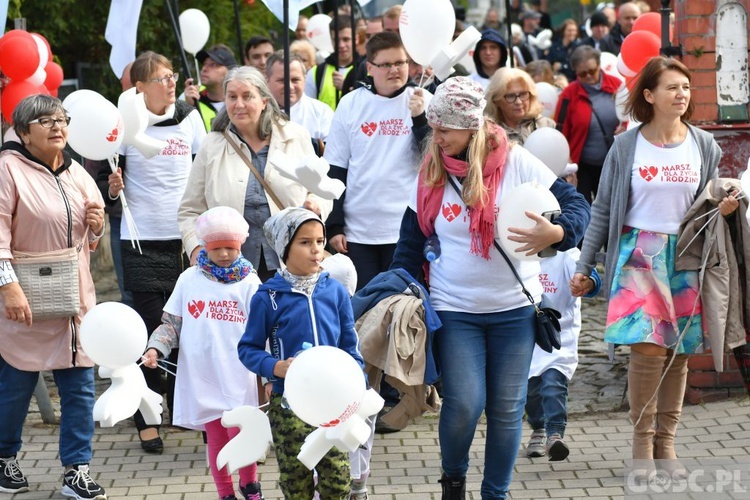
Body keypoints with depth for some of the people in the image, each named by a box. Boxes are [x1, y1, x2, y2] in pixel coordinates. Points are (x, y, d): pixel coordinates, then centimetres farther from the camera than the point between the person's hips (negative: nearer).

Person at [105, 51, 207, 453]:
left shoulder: (189, 117, 6)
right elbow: (106, 186, 2)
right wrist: (112, 189, -20)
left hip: (186, 239, 3)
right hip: (143, 242, -3)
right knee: (152, 329, -2)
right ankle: (147, 420, 7)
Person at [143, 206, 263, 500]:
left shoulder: (249, 283, -1)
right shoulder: (190, 280, 4)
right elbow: (172, 323, 8)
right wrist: (155, 348, -9)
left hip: (238, 379, -2)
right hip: (202, 376, 2)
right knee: (215, 439, 8)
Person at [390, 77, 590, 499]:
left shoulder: (516, 162, -8)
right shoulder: (431, 173, 0)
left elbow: (577, 206, -7)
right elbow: (411, 243, 7)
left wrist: (556, 233, -28)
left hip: (514, 309, 0)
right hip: (454, 310, 0)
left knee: (507, 409, 6)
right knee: (464, 405, -10)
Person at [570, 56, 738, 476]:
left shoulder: (704, 146, 5)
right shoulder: (626, 146, 0)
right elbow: (604, 210, 4)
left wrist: (724, 209, -10)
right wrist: (584, 265, 3)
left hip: (686, 254, 3)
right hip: (640, 254, -3)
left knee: (678, 354, 3)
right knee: (648, 348, -13)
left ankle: (666, 442, 14)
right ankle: (643, 439, -1)